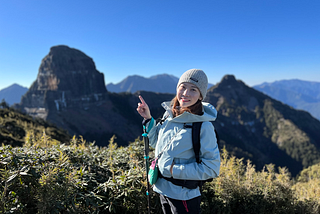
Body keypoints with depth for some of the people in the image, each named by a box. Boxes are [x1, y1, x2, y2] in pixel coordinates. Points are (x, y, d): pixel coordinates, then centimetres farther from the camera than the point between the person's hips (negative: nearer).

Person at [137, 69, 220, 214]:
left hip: (184, 196, -6)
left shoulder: (203, 127, -22)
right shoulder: (169, 114, -4)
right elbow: (157, 144, 10)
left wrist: (174, 170, -22)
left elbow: (212, 168, -19)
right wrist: (148, 119, -2)